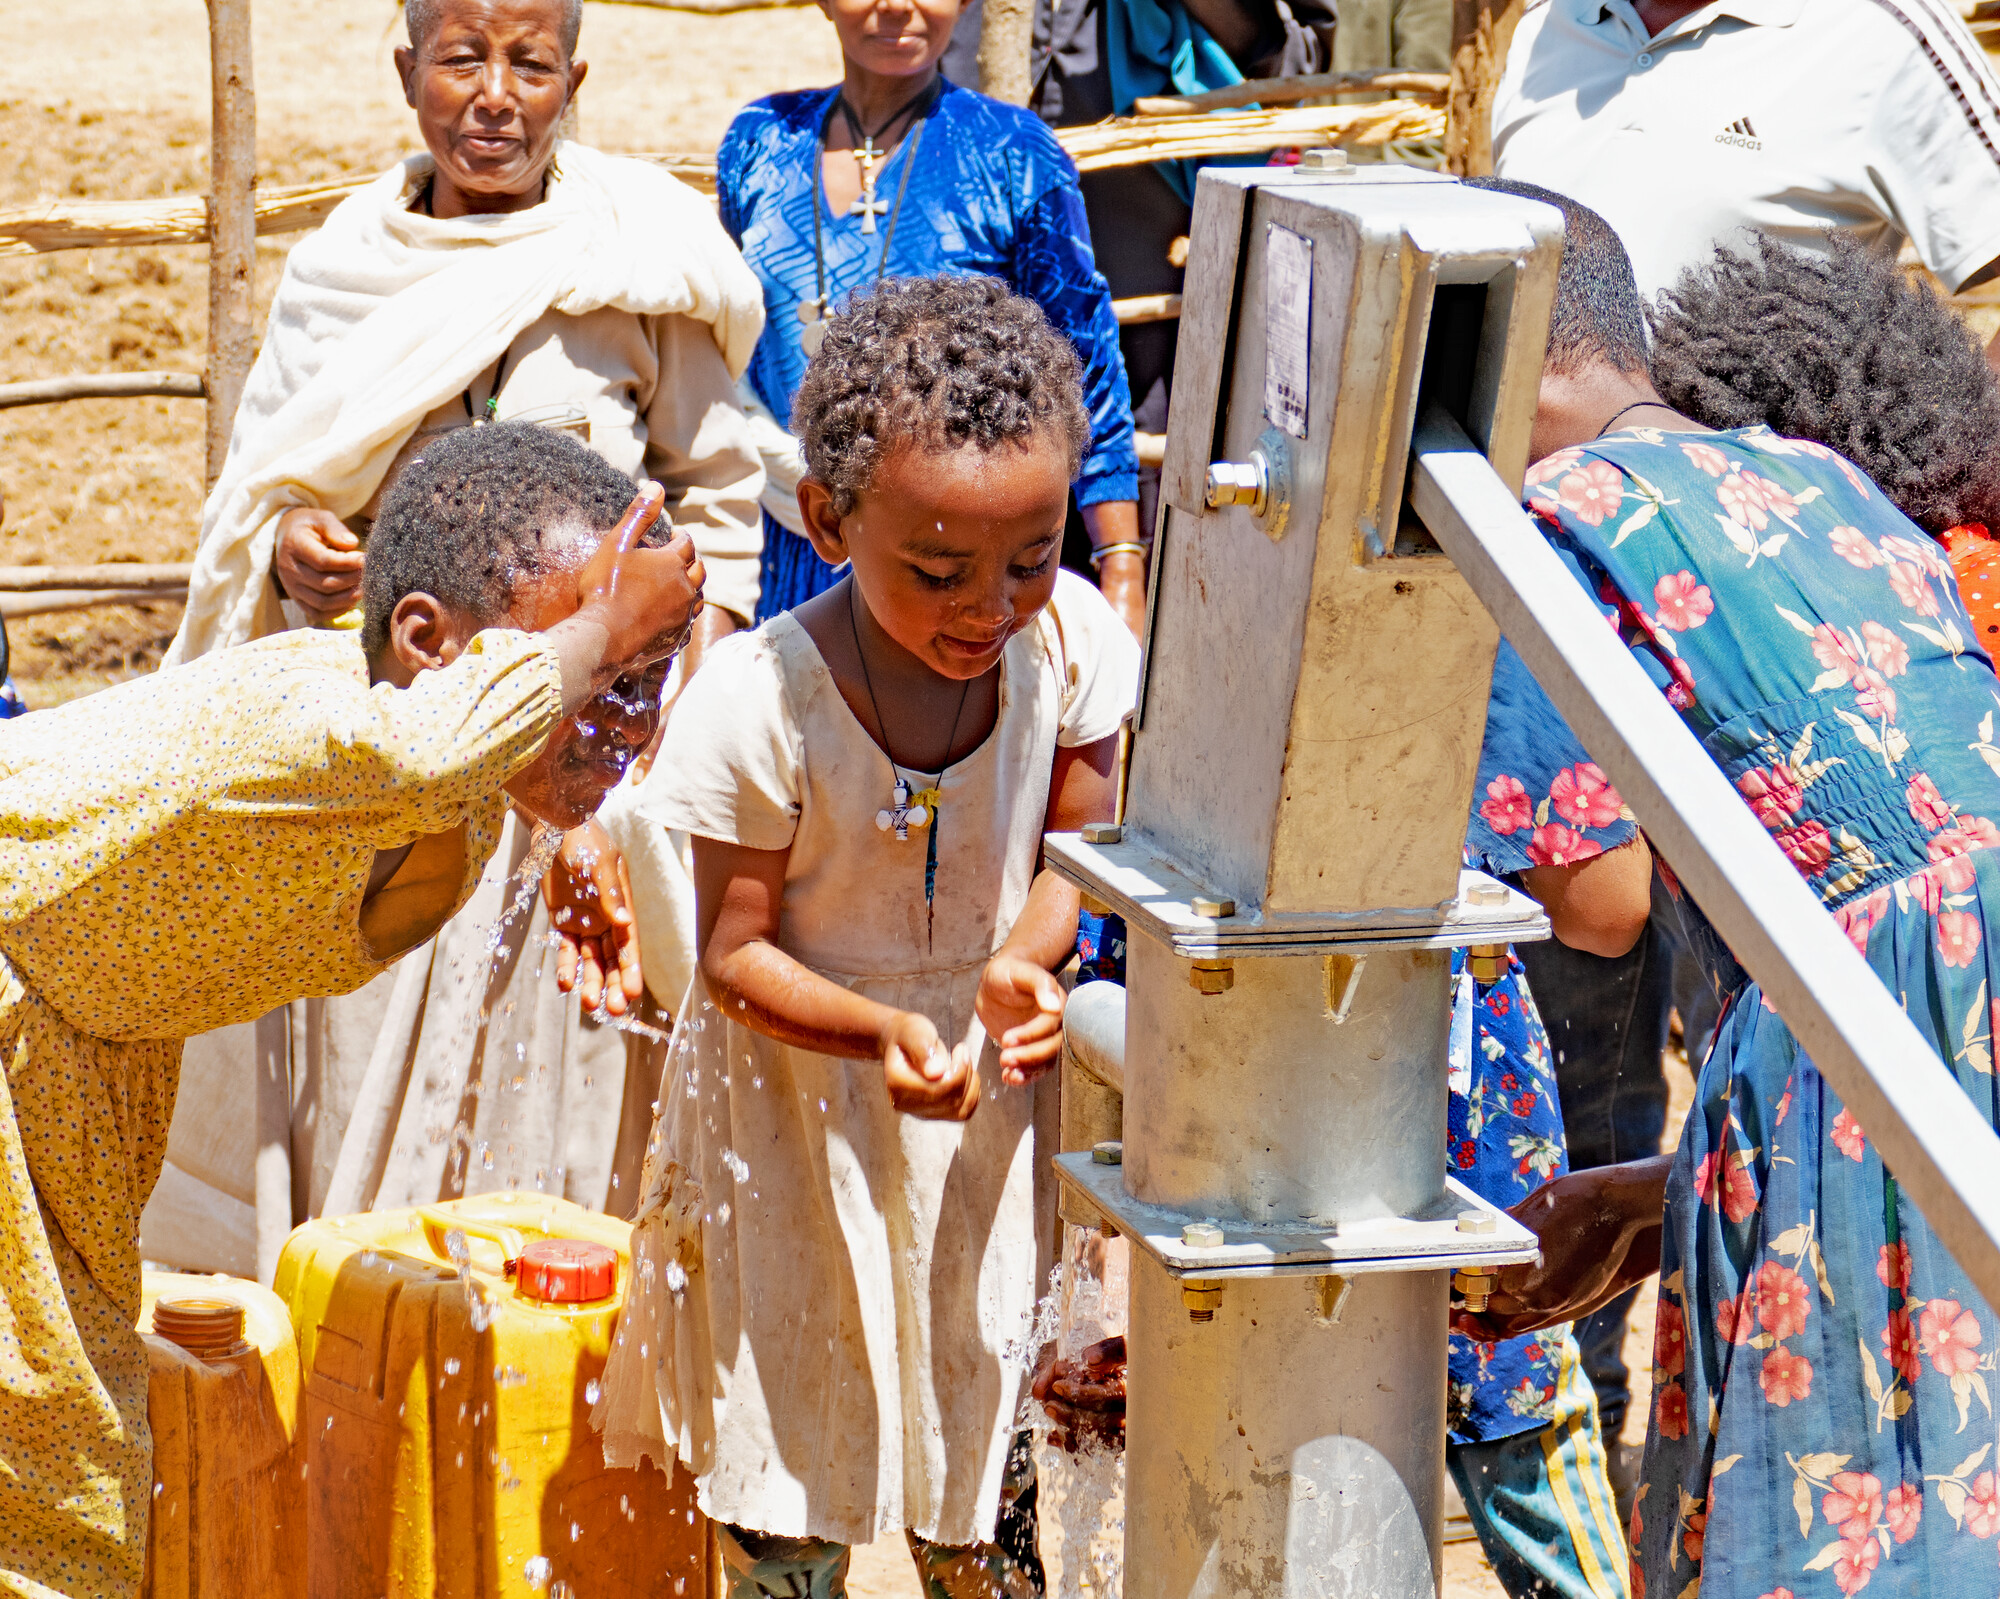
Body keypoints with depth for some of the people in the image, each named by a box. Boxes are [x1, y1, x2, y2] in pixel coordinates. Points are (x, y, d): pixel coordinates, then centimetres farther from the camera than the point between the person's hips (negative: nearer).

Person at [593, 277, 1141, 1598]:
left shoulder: (1066, 641, -18)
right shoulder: (763, 701, -28)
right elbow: (735, 952, -19)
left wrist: (1023, 966, -26)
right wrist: (877, 1031, -36)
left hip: (987, 1069, 3)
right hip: (797, 1087, -3)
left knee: (991, 1409, 16)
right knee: (793, 1431, 10)